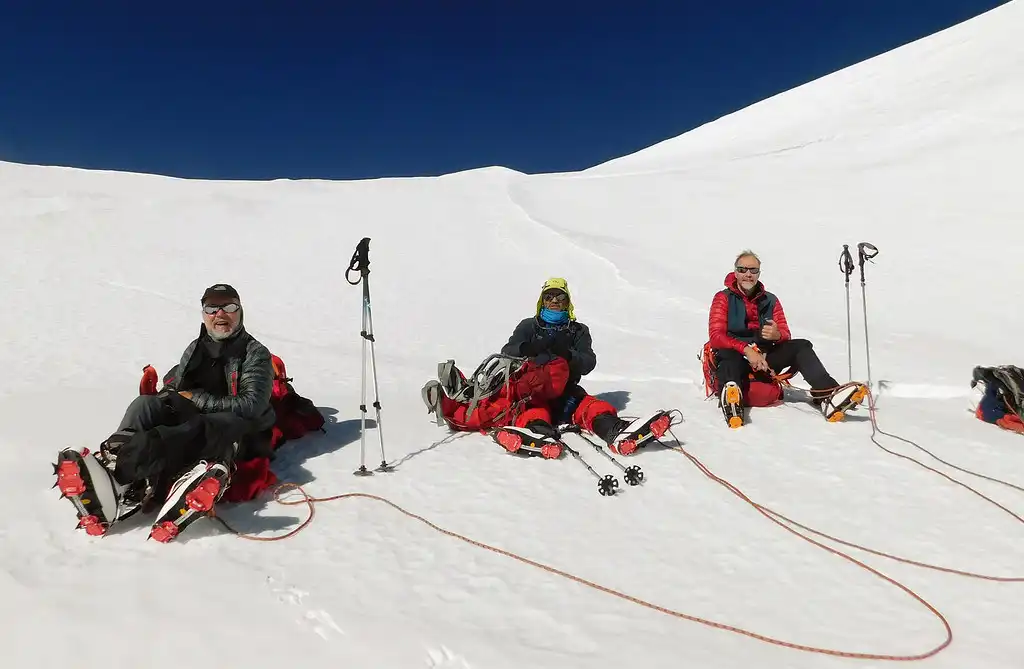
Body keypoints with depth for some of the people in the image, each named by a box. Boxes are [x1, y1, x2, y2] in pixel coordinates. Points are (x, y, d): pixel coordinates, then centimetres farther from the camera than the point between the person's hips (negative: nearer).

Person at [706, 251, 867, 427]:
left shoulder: (770, 300, 14)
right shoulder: (723, 298, 2)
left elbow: (786, 335, 8)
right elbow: (716, 336, -10)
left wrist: (777, 335, -18)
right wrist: (746, 350, -25)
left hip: (764, 360, 4)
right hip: (735, 358, -4)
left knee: (802, 346, -15)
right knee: (727, 355, -37)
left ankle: (827, 394, -34)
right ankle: (731, 400, -67)